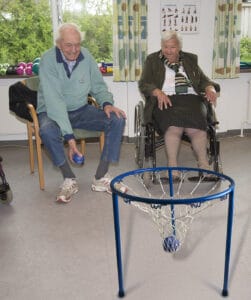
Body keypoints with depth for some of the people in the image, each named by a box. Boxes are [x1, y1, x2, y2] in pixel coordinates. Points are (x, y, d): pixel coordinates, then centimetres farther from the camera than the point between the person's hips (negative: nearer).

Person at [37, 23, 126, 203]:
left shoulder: (86, 56, -3)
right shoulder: (48, 60, -18)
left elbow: (99, 86, 7)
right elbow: (54, 101, -26)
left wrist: (107, 103, -17)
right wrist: (68, 136, -35)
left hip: (81, 110, 4)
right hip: (53, 112, -4)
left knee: (118, 120, -16)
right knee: (47, 131, -38)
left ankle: (101, 178, -13)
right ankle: (69, 179, -15)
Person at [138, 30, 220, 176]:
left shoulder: (190, 59, 25)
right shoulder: (152, 60, 18)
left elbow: (203, 79, 22)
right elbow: (144, 83, 8)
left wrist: (210, 89, -3)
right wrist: (158, 92, -13)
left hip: (191, 98, 2)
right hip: (166, 100, -2)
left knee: (196, 127, -30)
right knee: (174, 127, -34)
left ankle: (204, 164, -26)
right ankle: (172, 165, -29)